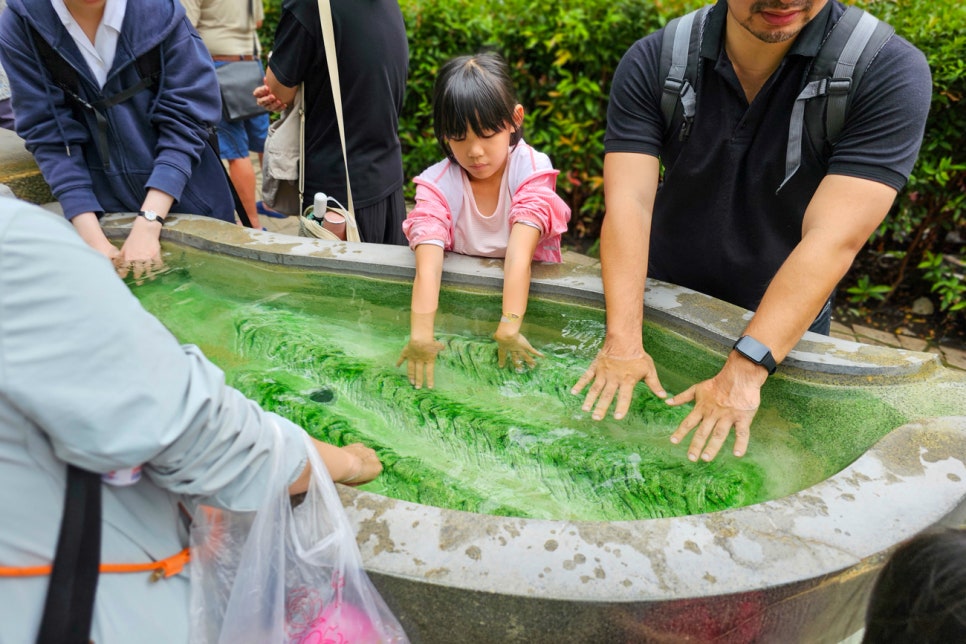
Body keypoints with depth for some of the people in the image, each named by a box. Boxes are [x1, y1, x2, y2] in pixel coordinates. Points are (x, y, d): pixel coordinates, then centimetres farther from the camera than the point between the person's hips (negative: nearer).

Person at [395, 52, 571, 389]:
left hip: (529, 290, -1)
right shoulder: (437, 184, -12)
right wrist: (421, 333, -43)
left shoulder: (531, 171, -15)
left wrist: (509, 327, -39)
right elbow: (428, 262, -28)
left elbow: (519, 254, -28)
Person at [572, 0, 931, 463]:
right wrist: (623, 342, -34)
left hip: (785, 327, -1)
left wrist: (744, 372, -37)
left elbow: (834, 240, -30)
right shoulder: (650, 64, -16)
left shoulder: (891, 73, -22)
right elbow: (628, 204, -25)